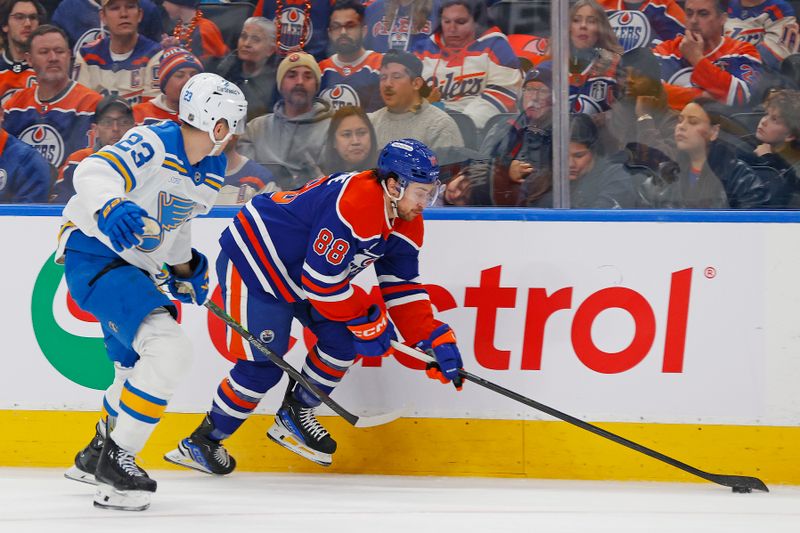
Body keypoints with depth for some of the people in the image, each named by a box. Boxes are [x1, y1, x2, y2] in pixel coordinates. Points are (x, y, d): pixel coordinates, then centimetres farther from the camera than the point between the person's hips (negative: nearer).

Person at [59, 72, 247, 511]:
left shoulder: (211, 171, 8)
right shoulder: (152, 146, -21)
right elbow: (94, 173, -36)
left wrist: (184, 268, 18)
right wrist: (111, 208, -55)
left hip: (135, 267, 10)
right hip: (94, 256, -10)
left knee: (140, 371, 20)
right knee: (168, 349, -25)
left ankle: (95, 458, 43)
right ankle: (115, 459, -17)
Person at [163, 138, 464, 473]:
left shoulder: (406, 223, -4)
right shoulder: (352, 205, -34)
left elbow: (403, 289, 2)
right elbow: (322, 281, -31)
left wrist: (436, 339, -9)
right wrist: (368, 322, -19)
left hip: (298, 275, 9)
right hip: (251, 261, -9)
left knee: (343, 339, -1)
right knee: (264, 365, -12)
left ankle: (294, 414, 17)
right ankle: (200, 442, 3)